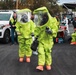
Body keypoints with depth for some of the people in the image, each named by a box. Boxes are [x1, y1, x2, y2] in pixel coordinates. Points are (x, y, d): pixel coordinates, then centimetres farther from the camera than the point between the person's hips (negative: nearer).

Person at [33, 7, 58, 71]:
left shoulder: (51, 21, -8)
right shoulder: (39, 22, 3)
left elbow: (55, 29, -6)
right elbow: (37, 30, 15)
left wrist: (51, 31, -25)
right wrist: (36, 36, 9)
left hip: (48, 40, -2)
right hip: (41, 40, 3)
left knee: (48, 53, 6)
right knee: (41, 52, -8)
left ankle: (48, 65, 23)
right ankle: (41, 65, -8)